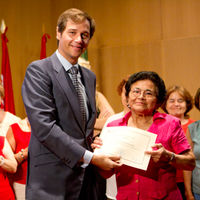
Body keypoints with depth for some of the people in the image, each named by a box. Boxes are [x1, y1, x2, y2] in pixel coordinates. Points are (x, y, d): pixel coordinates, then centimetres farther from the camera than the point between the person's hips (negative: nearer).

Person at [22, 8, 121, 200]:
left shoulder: (89, 76, 14)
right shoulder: (38, 70, -8)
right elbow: (44, 126, -17)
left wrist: (98, 153, 2)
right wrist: (90, 157, -17)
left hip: (86, 180, 6)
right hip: (52, 181, -6)